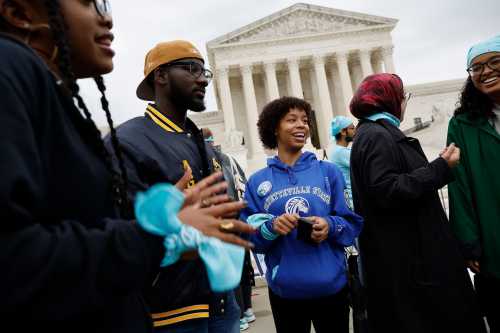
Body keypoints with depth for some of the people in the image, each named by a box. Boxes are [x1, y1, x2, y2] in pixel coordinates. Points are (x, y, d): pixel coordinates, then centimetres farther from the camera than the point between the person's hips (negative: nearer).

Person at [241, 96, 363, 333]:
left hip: (332, 285, 1)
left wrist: (330, 226, -18)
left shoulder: (329, 171, 0)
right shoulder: (258, 181, 0)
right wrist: (271, 227, -20)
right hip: (284, 290, 0)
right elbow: (248, 236, -1)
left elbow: (352, 223, 1)